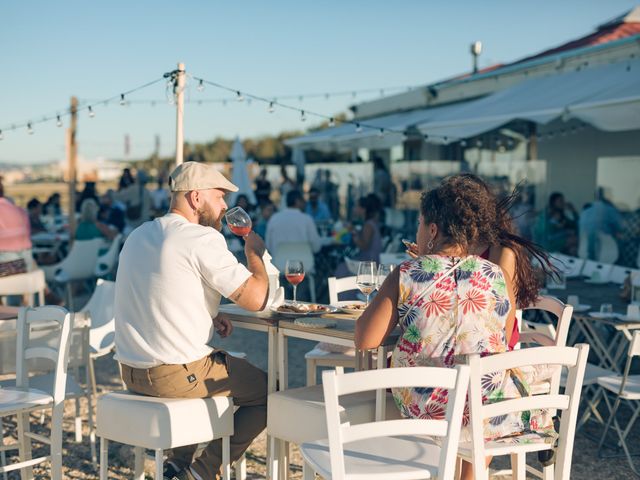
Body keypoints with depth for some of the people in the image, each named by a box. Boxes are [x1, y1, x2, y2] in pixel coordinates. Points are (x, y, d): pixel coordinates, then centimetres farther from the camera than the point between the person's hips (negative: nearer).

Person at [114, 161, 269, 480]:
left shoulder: (137, 236, 11)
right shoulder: (202, 238, -15)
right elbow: (256, 298, -17)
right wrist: (254, 252, 1)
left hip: (131, 372, 9)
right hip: (178, 375, -8)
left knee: (228, 364, 33)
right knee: (269, 391, 8)